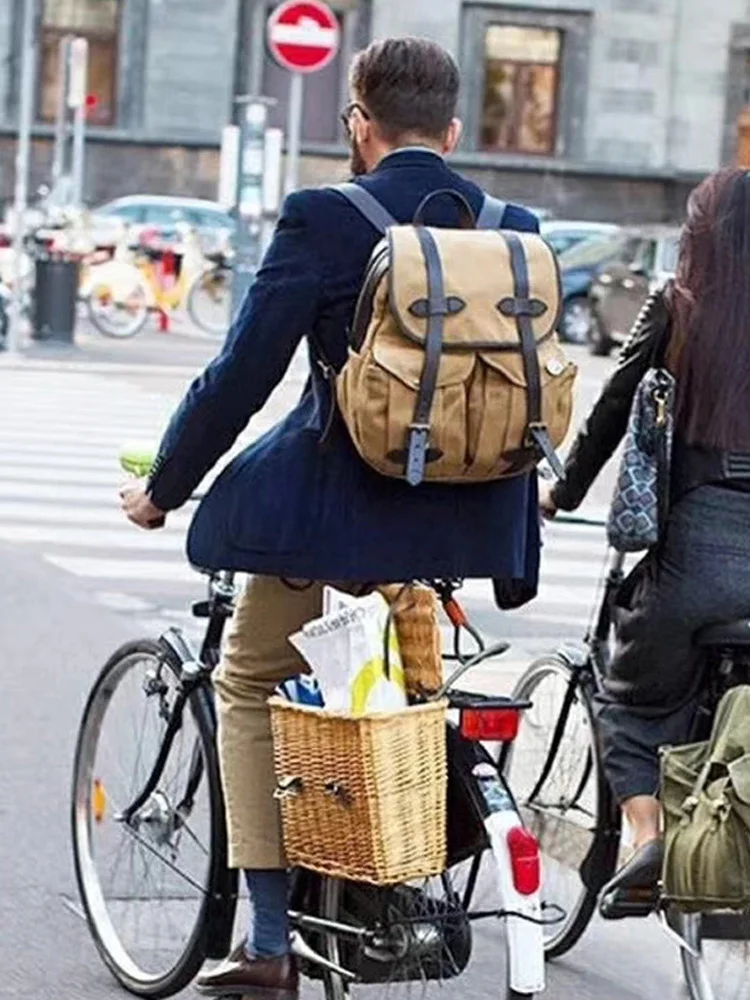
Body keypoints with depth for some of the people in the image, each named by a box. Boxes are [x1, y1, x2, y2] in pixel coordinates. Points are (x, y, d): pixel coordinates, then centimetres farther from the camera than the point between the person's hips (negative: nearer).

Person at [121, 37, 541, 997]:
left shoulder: (322, 221, -11)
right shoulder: (516, 230, 2)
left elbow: (239, 375, -10)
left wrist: (162, 488, 4)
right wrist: (516, 502, 24)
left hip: (330, 505, -4)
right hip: (461, 518, 4)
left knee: (249, 686, 16)